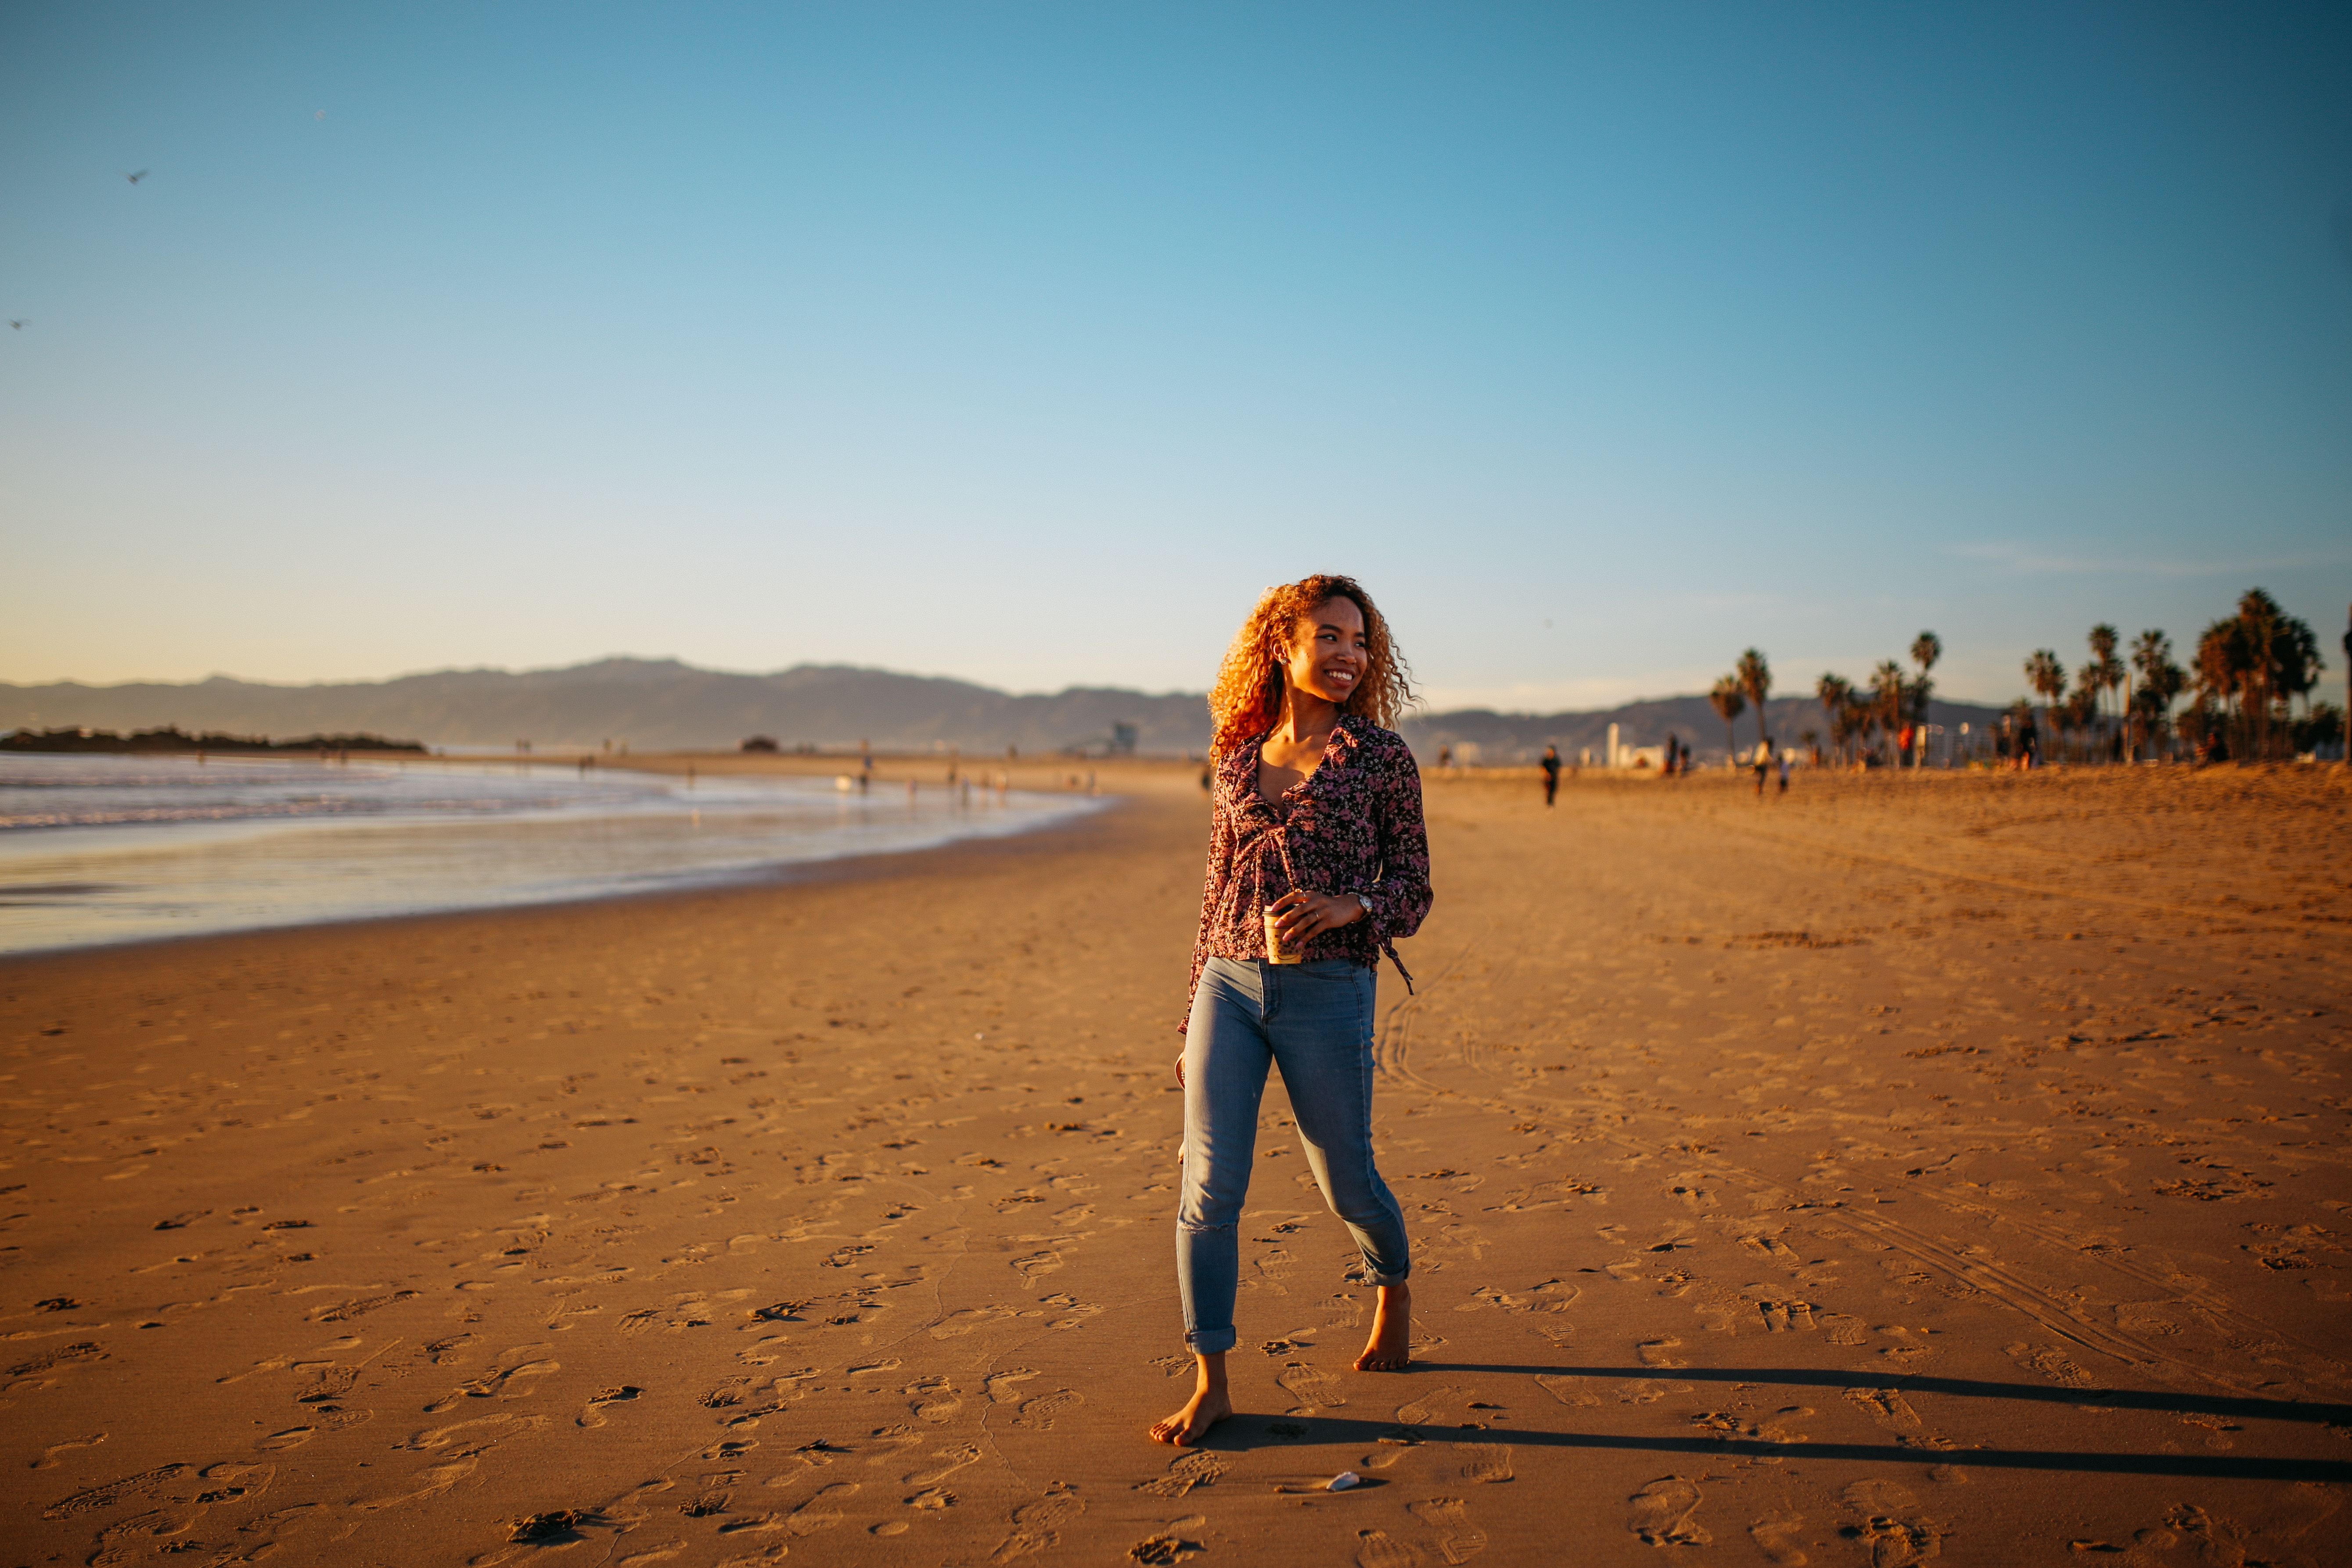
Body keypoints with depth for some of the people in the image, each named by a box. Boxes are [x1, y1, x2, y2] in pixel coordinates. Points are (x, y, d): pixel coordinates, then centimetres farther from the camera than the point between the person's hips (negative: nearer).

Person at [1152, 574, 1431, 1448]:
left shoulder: (1381, 756, 0)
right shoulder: (1238, 759, 9)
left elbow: (1413, 896, 3)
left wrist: (1349, 904, -19)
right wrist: (1196, 1022, 14)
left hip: (1328, 991, -2)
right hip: (1229, 984, 3)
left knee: (1346, 1183, 10)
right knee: (1208, 1184, -4)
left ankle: (1393, 1291, 43)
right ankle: (1210, 1384, 7)